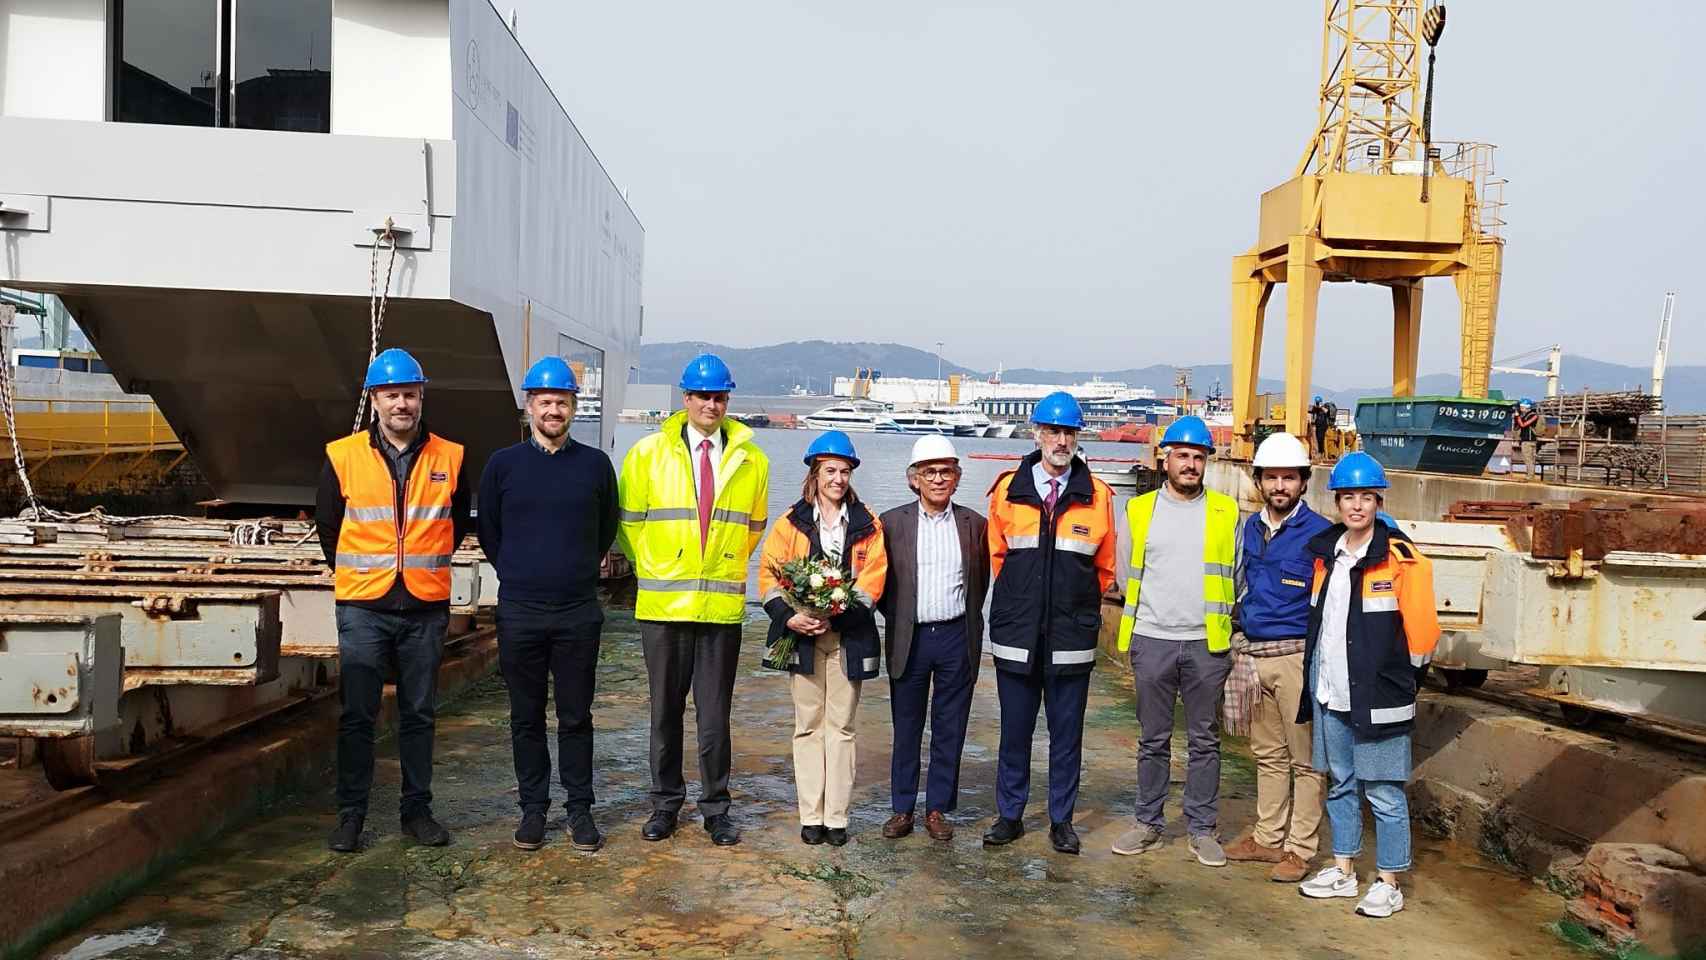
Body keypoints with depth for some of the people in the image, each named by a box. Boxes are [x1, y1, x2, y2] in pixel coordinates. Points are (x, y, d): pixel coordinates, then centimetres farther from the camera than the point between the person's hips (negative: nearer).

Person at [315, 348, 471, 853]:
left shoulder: (449, 458, 2)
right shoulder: (343, 456, -1)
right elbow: (327, 525, 11)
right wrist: (356, 574, 13)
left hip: (426, 607, 1)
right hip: (363, 607, -1)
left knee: (419, 715, 10)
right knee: (357, 716, 3)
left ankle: (417, 809, 21)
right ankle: (350, 814, 15)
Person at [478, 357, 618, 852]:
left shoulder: (595, 464, 2)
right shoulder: (503, 464, 2)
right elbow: (487, 530, 14)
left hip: (578, 612, 0)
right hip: (519, 612, 1)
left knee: (576, 716, 6)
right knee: (527, 717, 9)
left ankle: (580, 810, 17)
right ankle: (533, 810, 21)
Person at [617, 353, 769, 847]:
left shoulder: (751, 459, 4)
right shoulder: (648, 452, 1)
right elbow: (628, 522, 9)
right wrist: (654, 568, 11)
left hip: (722, 606, 0)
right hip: (662, 604, 0)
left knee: (714, 715, 6)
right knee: (665, 712, 11)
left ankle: (716, 808, 20)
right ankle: (666, 803, 25)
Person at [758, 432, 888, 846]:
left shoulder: (868, 526, 6)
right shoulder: (792, 523, 6)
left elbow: (872, 579, -3)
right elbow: (769, 574, 1)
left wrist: (834, 616, -15)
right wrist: (789, 616, -15)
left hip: (848, 637, 0)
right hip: (802, 635, 0)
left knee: (841, 726, 4)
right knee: (808, 726, 5)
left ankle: (836, 817, 11)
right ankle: (811, 816, 12)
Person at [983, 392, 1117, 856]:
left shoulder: (1097, 495, 0)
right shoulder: (1008, 489, 1)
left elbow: (1104, 568, 10)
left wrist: (1074, 605, 11)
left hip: (1072, 637, 0)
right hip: (1016, 633, 0)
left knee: (1067, 733, 9)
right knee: (1014, 730, 9)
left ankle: (1062, 820, 22)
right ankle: (1009, 815, 23)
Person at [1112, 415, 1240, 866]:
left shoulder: (1226, 512, 3)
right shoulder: (1140, 509, 5)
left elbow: (1238, 577, 7)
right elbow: (1127, 574, 10)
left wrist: (1230, 629, 2)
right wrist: (1132, 630, 7)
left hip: (1207, 644, 0)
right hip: (1152, 641, 1)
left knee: (1205, 741, 8)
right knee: (1153, 740, 9)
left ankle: (1202, 829, 18)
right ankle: (1149, 823, 20)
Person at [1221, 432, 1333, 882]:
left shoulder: (1320, 533, -7)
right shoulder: (1250, 528, 11)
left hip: (1297, 658, -6)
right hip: (1253, 655, 6)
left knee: (1305, 758, 2)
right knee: (1268, 754, 16)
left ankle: (1300, 849, 11)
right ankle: (1268, 837, 26)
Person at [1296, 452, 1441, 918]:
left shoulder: (1400, 559, -11)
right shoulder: (1326, 553, 8)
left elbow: (1421, 629, -9)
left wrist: (1395, 673, -2)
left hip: (1378, 698, -6)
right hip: (1331, 694, 6)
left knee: (1384, 793, 3)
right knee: (1341, 785, 17)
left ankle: (1388, 883, 17)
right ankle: (1343, 870, 30)